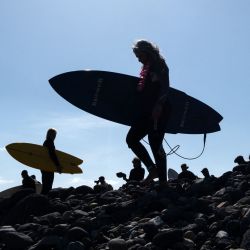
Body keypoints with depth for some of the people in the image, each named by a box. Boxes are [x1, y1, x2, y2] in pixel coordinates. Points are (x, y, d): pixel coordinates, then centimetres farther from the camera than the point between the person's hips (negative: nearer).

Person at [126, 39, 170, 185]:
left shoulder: (159, 65, -4)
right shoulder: (146, 67, 20)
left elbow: (165, 87, -15)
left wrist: (158, 105, -27)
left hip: (158, 112, -9)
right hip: (146, 112, 9)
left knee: (155, 144, -10)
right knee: (131, 138, 6)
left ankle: (163, 181, -4)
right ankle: (152, 169, 5)